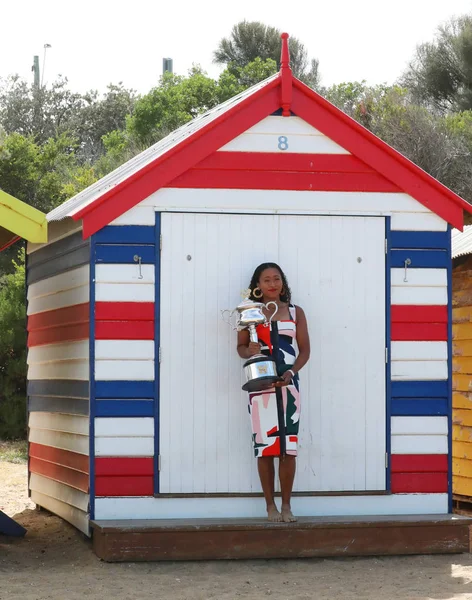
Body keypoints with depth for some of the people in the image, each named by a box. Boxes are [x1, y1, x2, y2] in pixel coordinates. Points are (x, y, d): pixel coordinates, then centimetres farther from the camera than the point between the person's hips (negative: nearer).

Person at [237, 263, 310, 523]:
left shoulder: (295, 312, 9)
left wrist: (291, 372, -9)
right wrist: (248, 351, -17)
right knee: (265, 445, -2)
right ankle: (270, 504, 6)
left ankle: (286, 504, 6)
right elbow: (240, 346, 7)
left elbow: (305, 349, 7)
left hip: (288, 383, 1)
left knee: (288, 446, -2)